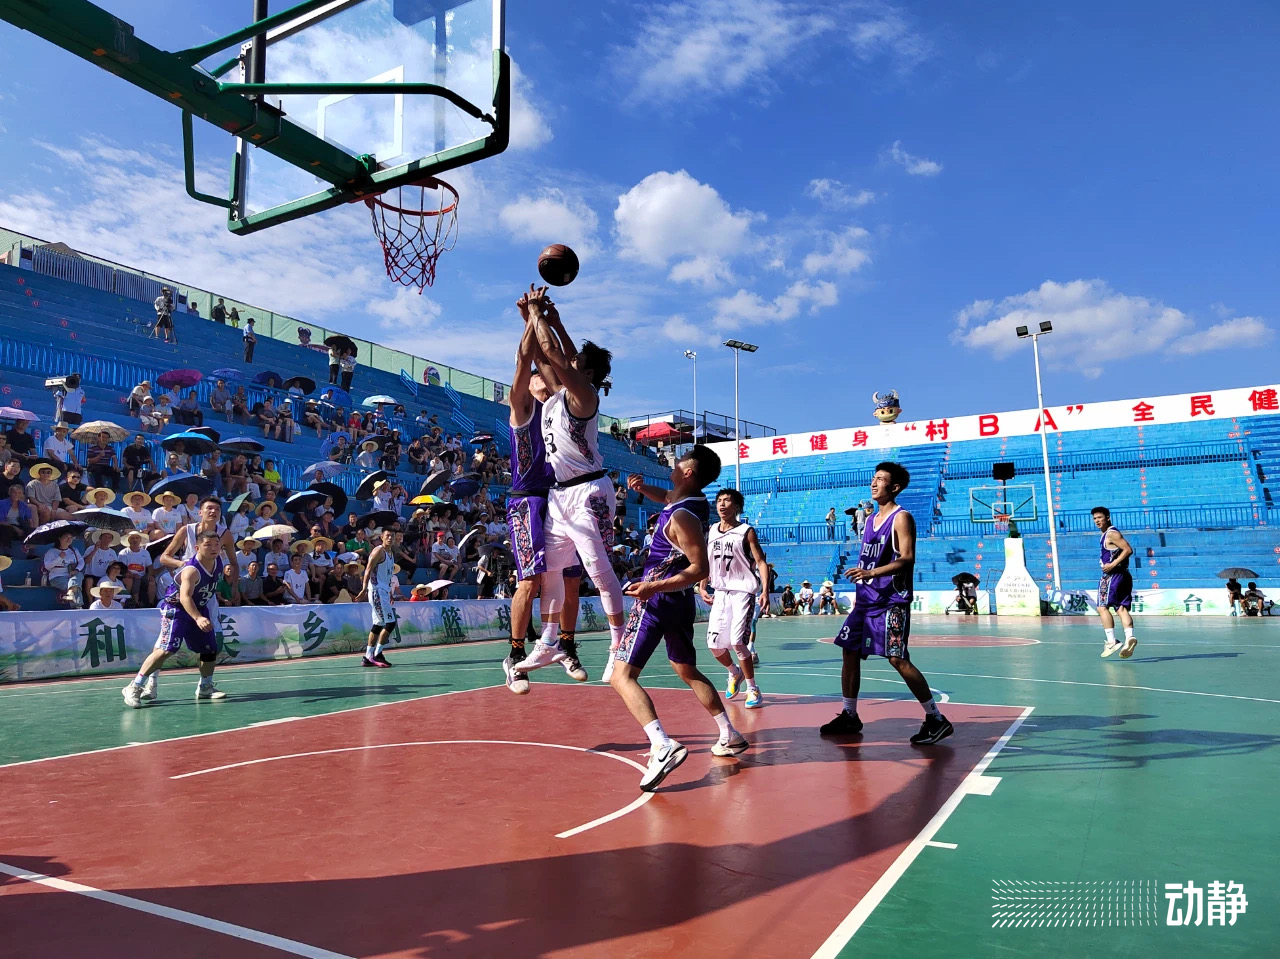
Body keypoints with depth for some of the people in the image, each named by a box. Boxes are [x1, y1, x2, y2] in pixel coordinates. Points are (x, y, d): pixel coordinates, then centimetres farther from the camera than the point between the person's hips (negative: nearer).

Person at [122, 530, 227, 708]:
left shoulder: (218, 561, -7)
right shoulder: (191, 570, -30)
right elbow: (185, 597, -43)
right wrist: (198, 618, -56)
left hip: (199, 609, 8)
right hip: (175, 608, -8)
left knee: (210, 648, 9)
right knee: (166, 648, -21)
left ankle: (205, 687, 28)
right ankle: (134, 688, -14)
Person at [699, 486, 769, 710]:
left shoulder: (746, 531, -7)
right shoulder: (711, 531, 7)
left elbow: (761, 562, -10)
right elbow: (706, 561, 18)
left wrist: (765, 591, -21)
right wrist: (702, 587, 10)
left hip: (743, 592, -5)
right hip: (720, 593, 5)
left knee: (737, 642, -14)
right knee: (714, 644, 4)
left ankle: (753, 689, 5)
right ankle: (734, 673, 35)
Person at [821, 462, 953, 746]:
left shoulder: (901, 517, -9)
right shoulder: (872, 519, 16)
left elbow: (907, 558, -20)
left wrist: (871, 572, -31)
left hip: (891, 602, -9)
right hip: (866, 600, 9)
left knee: (898, 659, -12)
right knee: (849, 651, 10)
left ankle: (936, 720, -1)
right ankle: (849, 716, 22)